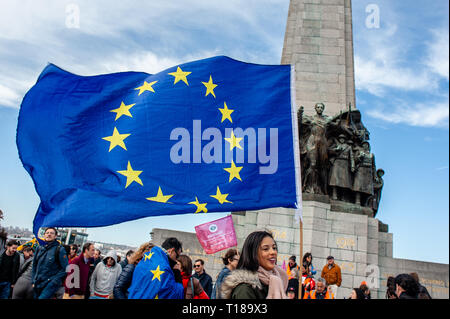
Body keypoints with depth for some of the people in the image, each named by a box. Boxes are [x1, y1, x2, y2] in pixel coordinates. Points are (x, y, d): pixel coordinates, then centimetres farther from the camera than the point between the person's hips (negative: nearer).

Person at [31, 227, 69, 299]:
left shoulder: (60, 250, -8)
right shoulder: (39, 249, 9)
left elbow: (65, 269, -9)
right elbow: (34, 266, 19)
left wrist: (53, 281, -14)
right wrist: (33, 281, 12)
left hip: (50, 284, -6)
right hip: (37, 285, 6)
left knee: (42, 298, -22)